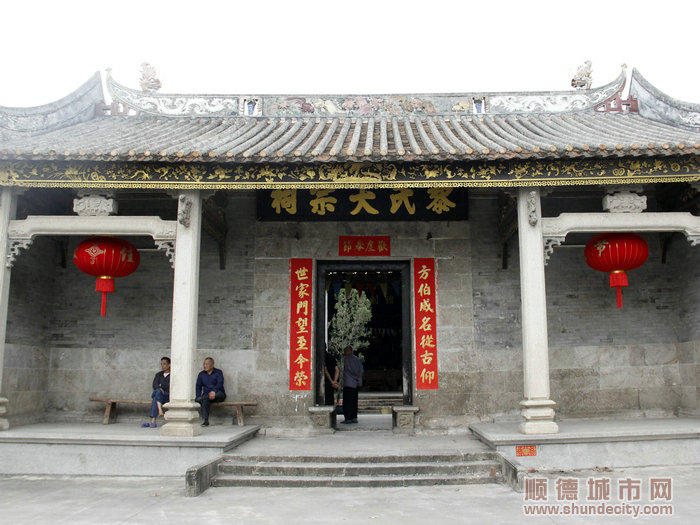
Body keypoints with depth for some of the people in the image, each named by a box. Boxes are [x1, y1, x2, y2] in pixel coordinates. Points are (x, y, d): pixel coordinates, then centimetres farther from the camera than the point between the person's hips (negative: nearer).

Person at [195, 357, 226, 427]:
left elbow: (220, 384, -10)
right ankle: (205, 421, -37)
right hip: (206, 395, 2)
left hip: (218, 395, -2)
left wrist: (214, 391, -30)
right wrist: (198, 396, -10)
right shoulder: (201, 374, 17)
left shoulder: (218, 372, 5)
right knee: (205, 400, -34)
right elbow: (198, 386, 9)